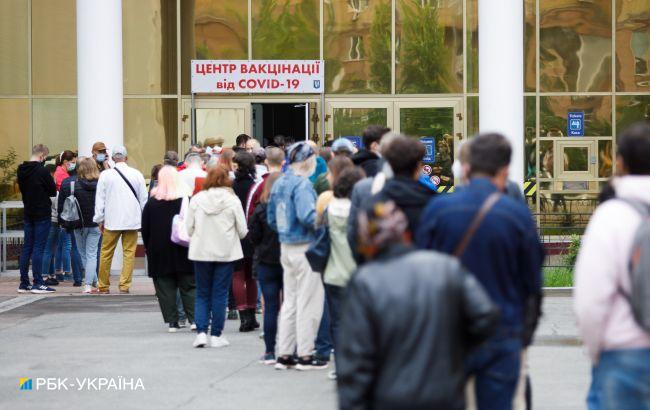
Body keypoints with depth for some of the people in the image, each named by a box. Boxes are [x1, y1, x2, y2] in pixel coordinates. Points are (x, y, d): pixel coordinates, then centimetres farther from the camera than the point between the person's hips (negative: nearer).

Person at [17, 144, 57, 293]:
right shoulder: (42, 171, -16)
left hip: (28, 213, 7)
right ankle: (37, 283, -5)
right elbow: (53, 191, -9)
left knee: (27, 247, 10)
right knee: (39, 248, -5)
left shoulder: (22, 171, 6)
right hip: (42, 214, -7)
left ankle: (24, 283, 12)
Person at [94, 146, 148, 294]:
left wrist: (99, 220, 9)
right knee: (129, 253, 3)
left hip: (111, 221, 0)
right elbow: (144, 198, 6)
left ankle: (103, 286, 14)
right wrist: (144, 219, 16)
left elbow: (100, 199, 2)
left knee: (106, 253, 9)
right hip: (132, 220, 0)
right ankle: (124, 286, -3)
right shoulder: (137, 174, 1)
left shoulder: (105, 175, -2)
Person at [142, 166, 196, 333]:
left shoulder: (151, 203, -3)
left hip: (159, 252, 0)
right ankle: (194, 318, -4)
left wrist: (149, 249, 12)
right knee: (189, 287, 6)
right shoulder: (187, 200, -4)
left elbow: (145, 230, 2)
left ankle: (172, 321, 2)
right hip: (183, 251, 0)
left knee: (165, 288, 5)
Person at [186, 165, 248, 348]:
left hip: (201, 251, 1)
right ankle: (216, 335, 7)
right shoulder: (232, 200, -6)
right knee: (220, 294, 6)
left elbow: (189, 228, 0)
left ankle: (201, 332, -2)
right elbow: (242, 231, -3)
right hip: (226, 252, -1)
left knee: (202, 294, 10)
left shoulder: (196, 199, -3)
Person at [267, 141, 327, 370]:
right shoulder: (302, 184, -15)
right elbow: (307, 216, -27)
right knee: (308, 303, -1)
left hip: (286, 247, 9)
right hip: (305, 248, -9)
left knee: (290, 302, 14)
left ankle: (284, 354, 15)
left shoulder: (279, 184, 12)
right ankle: (305, 355, 3)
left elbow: (272, 219, 18)